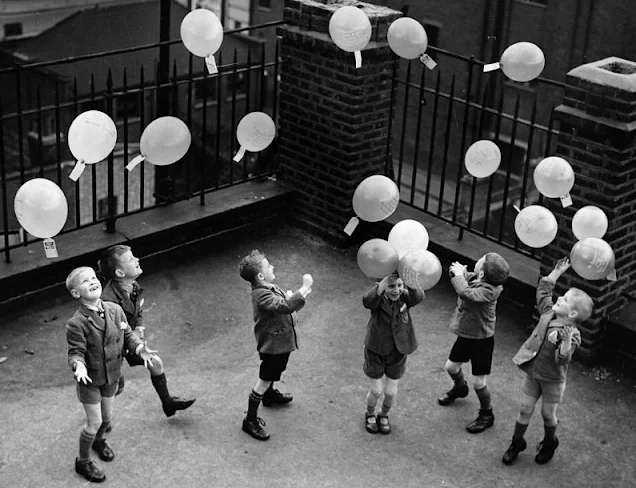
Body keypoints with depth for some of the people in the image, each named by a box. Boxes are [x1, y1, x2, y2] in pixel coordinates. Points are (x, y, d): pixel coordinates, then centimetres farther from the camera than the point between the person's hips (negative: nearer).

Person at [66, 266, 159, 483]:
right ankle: (83, 462, 28)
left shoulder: (115, 310, -11)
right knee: (94, 422, 3)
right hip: (90, 379, -5)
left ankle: (99, 440, 57)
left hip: (111, 376, 5)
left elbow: (127, 335, 0)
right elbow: (75, 352, -22)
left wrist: (140, 348, -17)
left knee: (107, 416, 24)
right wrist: (79, 366, -43)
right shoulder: (77, 323, -27)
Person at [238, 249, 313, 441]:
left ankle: (270, 395, 59)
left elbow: (284, 302, 11)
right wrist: (305, 288, -38)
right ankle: (250, 420, 9)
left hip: (282, 340, 10)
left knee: (275, 370, 33)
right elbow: (285, 306, -43)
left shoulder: (269, 288, 0)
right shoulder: (262, 295, -32)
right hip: (272, 345, -10)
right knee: (264, 381, -1)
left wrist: (299, 295, -10)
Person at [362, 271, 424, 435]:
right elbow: (367, 301, -43)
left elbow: (418, 297, -36)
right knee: (376, 392, 9)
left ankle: (383, 415, 43)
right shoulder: (378, 299, -20)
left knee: (390, 392, 13)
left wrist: (411, 286, -56)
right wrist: (380, 288, -61)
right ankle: (370, 415, 41)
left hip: (397, 354, 2)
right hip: (375, 352, -2)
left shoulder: (405, 298, -14)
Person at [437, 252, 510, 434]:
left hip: (481, 339, -8)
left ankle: (487, 415, 24)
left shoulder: (488, 291, -32)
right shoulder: (473, 278, -9)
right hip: (465, 335, 8)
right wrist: (458, 272, -17)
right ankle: (460, 388, 57)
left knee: (478, 383, 1)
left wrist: (458, 275, -28)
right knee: (451, 366, 25)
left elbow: (465, 293, -44)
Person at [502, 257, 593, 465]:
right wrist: (557, 272, 8)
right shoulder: (548, 313, -6)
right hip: (532, 374, 5)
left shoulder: (572, 334, -26)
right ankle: (517, 443, 33)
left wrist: (566, 343, -53)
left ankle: (549, 444, 42)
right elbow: (543, 290, 9)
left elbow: (562, 359, -35)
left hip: (552, 380, -5)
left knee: (548, 414, 16)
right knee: (525, 410, 15)